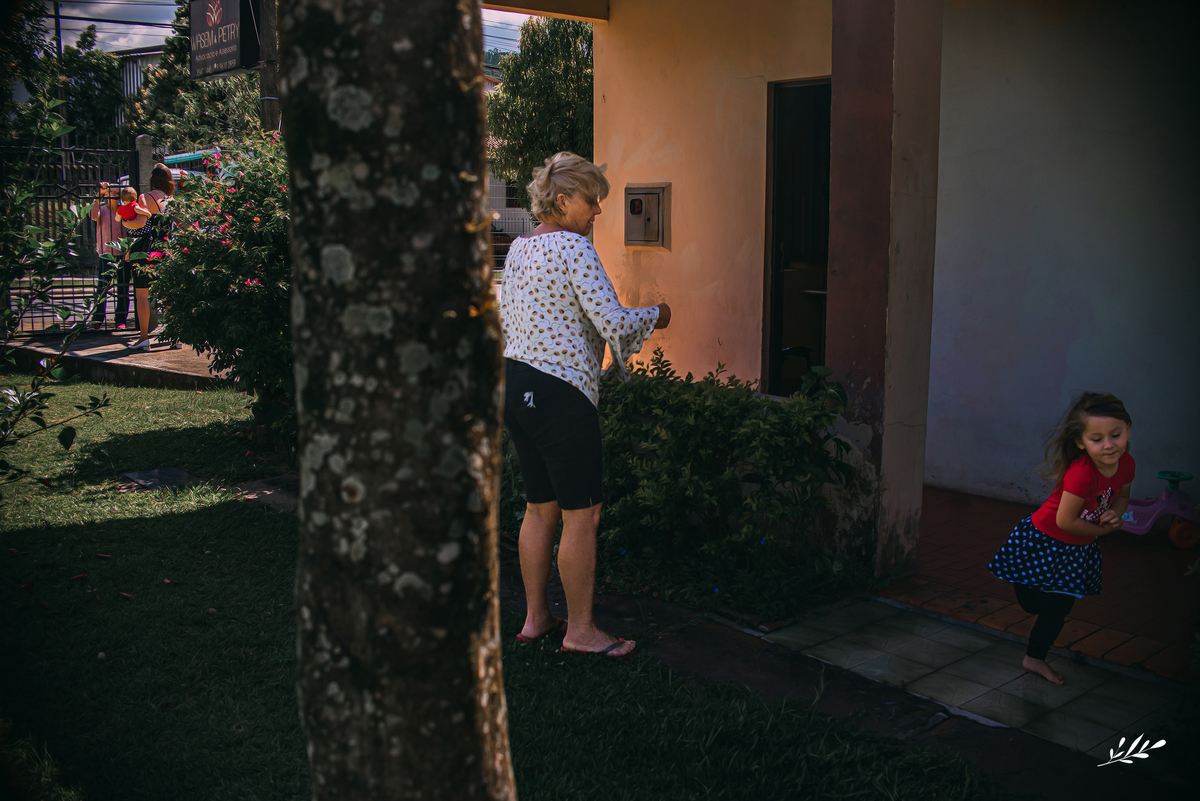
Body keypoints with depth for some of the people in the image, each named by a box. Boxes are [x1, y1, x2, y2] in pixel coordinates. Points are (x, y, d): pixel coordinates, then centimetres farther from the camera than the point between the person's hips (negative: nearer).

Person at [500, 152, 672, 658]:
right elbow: (613, 321, -18)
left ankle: (535, 617, 25)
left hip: (515, 383, 9)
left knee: (540, 508, 17)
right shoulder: (574, 248, -12)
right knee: (582, 513, 0)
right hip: (560, 393, -9)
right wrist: (655, 316, 1)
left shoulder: (518, 249, 15)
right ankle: (579, 629, 10)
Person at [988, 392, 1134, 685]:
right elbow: (1065, 521, -30)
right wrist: (1104, 529, -15)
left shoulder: (1126, 464, -14)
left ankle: (1035, 658, 43)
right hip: (1043, 541, -7)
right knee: (1032, 604, 10)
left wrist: (1116, 513, -15)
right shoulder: (1081, 473, -37)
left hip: (1078, 549, 7)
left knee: (1059, 608, 19)